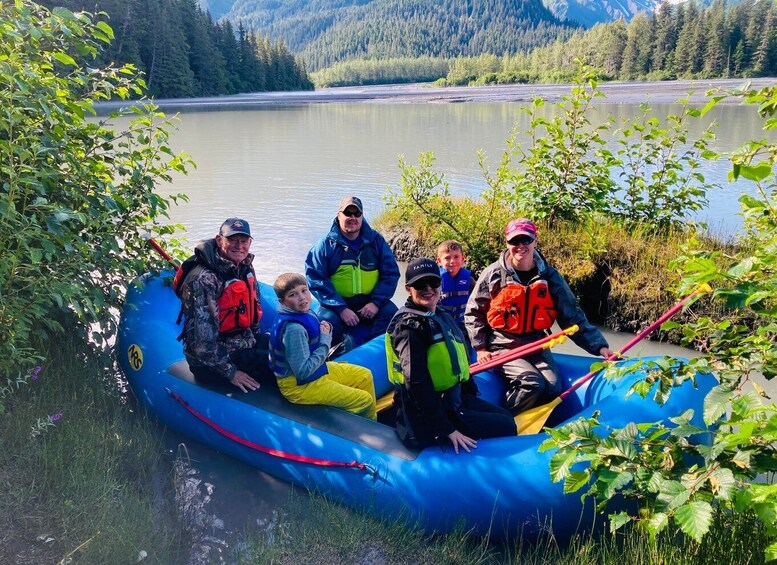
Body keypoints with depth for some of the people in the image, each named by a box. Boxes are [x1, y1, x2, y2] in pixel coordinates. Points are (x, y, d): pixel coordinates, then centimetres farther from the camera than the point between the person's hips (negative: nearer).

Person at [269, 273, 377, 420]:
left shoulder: (305, 312, -3)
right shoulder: (293, 329, -30)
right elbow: (303, 372, -30)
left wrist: (326, 332, -10)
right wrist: (325, 341, -21)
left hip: (318, 369, 9)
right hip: (299, 385, -9)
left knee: (365, 376, 19)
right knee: (365, 400, -7)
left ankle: (372, 418, 35)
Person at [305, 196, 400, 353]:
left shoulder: (376, 240, 4)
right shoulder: (325, 244, -3)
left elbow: (391, 273, 3)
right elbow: (315, 279, -9)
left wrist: (376, 302, -12)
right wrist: (341, 309, -19)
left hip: (370, 302, 2)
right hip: (337, 303, -2)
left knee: (391, 313, -23)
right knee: (327, 320, -30)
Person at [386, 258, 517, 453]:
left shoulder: (442, 316, 10)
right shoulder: (410, 326, -20)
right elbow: (417, 384, -25)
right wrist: (447, 430, -25)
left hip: (453, 400, 9)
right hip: (427, 421, -9)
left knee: (506, 417, 17)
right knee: (506, 428, -4)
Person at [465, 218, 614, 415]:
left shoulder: (550, 277, 1)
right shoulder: (493, 274, -6)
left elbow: (572, 316, 3)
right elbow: (473, 313, 4)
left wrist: (599, 346, -6)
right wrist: (480, 348, -4)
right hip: (502, 347, -3)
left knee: (553, 389, -18)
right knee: (532, 383, -26)